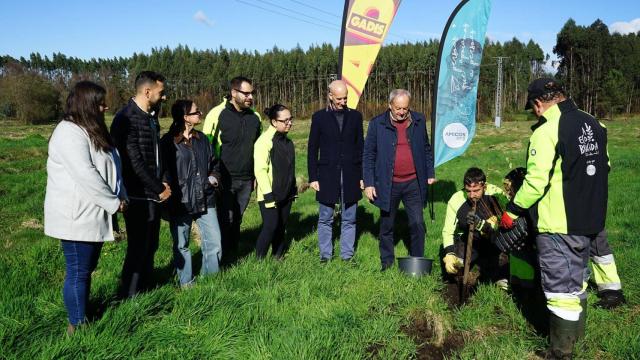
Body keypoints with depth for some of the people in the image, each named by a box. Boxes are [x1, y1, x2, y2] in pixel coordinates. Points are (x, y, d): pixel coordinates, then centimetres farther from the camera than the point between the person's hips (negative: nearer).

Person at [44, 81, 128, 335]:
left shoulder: (91, 131, 14)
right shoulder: (70, 133, -18)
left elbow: (110, 168, 15)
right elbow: (85, 175, -25)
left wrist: (120, 197, 2)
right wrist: (114, 202, -17)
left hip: (93, 215, 10)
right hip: (77, 217, -10)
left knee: (87, 269, 17)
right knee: (78, 272, 0)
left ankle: (83, 316, 29)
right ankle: (77, 326, 12)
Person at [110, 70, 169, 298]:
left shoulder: (151, 116, 11)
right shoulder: (126, 118, -17)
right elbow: (135, 161, -19)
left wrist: (163, 183, 6)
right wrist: (159, 189, -13)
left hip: (154, 193, 8)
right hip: (138, 196, -8)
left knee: (150, 245, 16)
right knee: (138, 247, 0)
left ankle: (145, 287, 31)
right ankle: (129, 295, 15)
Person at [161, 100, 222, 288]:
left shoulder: (202, 138, 9)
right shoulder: (168, 142, -8)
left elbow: (213, 162, 20)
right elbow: (163, 171, -5)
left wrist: (214, 177, 3)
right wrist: (168, 188, -15)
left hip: (205, 200, 5)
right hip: (180, 202, -4)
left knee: (214, 242, 4)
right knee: (181, 245, 10)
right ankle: (186, 282, 26)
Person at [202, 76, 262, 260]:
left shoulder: (255, 117, 6)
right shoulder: (217, 114, -9)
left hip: (246, 179, 4)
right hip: (225, 179, -4)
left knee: (237, 219, 13)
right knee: (225, 219, 0)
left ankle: (233, 253, 26)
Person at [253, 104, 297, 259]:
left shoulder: (287, 141, 9)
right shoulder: (264, 141, -16)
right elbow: (260, 170, -20)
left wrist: (293, 189, 18)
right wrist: (269, 196, -21)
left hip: (285, 194, 7)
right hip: (270, 195, -7)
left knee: (281, 226, 12)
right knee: (271, 226, -8)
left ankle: (278, 255, 24)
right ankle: (259, 259, 6)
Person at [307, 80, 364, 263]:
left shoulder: (355, 116, 7)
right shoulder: (319, 117, 2)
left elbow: (360, 148, 9)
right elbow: (312, 149, 3)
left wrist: (362, 176, 5)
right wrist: (313, 177, -2)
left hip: (350, 177, 1)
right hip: (327, 176, -1)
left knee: (349, 219, 7)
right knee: (325, 219, 6)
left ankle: (347, 255, 17)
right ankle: (325, 255, 17)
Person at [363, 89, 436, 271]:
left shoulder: (419, 121, 3)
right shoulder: (377, 124, -5)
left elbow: (426, 149, 14)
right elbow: (368, 156, -3)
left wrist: (430, 173, 10)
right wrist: (368, 183, -7)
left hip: (413, 183, 2)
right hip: (388, 185, -1)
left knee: (418, 225, 3)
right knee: (386, 227, 10)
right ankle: (387, 262, 25)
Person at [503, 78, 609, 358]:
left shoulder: (547, 130, -19)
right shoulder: (593, 125, 7)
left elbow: (536, 181, -22)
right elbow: (603, 167, 16)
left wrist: (512, 211, -10)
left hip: (558, 224, -8)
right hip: (590, 220, 8)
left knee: (560, 285, 3)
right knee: (577, 278, 23)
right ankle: (576, 332, 41)